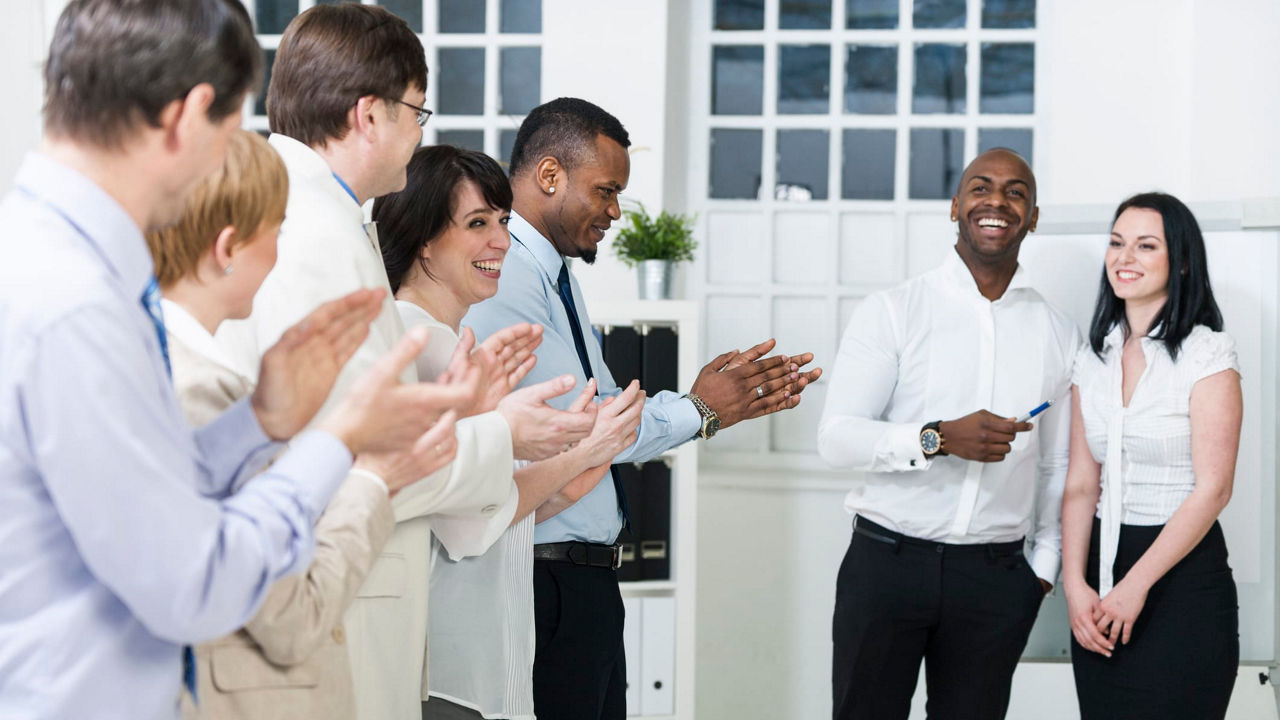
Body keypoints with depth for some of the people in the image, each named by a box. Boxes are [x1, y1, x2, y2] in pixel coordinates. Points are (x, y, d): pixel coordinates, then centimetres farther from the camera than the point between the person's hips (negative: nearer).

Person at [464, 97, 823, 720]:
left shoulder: (557, 281, 17)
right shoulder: (506, 277, -16)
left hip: (587, 575, 10)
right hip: (545, 577, -10)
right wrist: (697, 412, -10)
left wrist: (733, 401, 6)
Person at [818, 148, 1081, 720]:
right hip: (886, 560, -2)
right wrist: (938, 438, -22)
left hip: (996, 580, 2)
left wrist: (1044, 564, 10)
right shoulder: (890, 312, -1)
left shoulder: (1057, 334, 10)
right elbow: (836, 437, -9)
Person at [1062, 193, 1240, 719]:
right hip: (1102, 562, 5)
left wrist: (1136, 586, -14)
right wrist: (1075, 585, -7)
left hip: (1184, 572, -5)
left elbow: (1212, 489, -12)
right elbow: (1081, 483, 6)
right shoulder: (1094, 359, 9)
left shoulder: (1207, 354, -7)